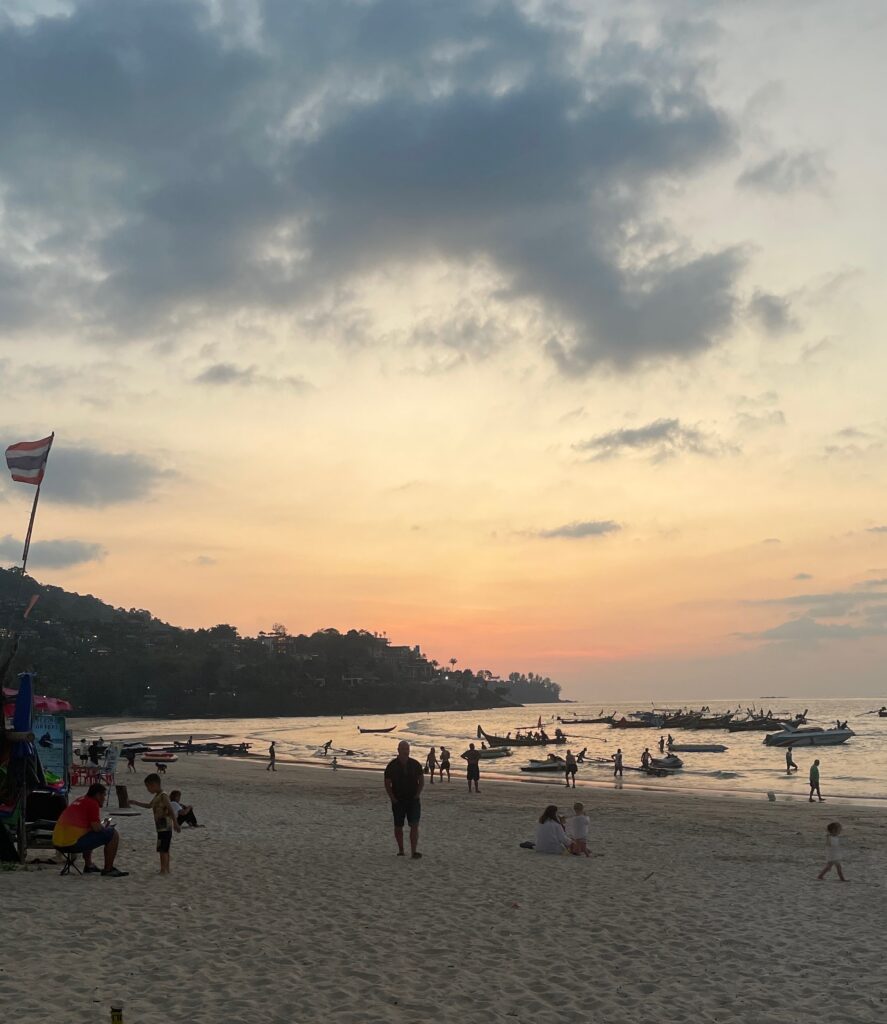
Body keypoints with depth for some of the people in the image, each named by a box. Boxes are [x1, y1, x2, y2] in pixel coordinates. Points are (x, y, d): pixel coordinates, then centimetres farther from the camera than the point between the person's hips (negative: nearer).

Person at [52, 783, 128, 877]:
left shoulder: (80, 800, 22)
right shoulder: (93, 804, -6)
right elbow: (97, 828, -12)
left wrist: (102, 825, 29)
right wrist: (105, 825, 9)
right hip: (73, 843, -10)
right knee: (113, 834, -3)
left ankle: (88, 866, 35)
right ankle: (108, 870, 2)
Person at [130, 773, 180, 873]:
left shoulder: (163, 796, -16)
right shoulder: (156, 797, 15)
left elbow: (171, 810, -23)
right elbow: (148, 805, 32)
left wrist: (175, 823, -29)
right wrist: (134, 802, 32)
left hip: (165, 828, -10)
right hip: (161, 828, 10)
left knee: (162, 849, -9)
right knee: (164, 850, 14)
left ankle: (163, 870, -8)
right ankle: (166, 869, 21)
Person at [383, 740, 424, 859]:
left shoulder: (415, 764, 0)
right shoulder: (392, 765, -4)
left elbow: (421, 780, 10)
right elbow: (387, 783, 1)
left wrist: (418, 794, -1)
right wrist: (392, 798, -7)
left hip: (413, 800, 0)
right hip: (398, 800, 0)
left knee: (414, 825, -11)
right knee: (398, 827, 7)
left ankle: (414, 851, -13)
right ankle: (400, 850, 22)